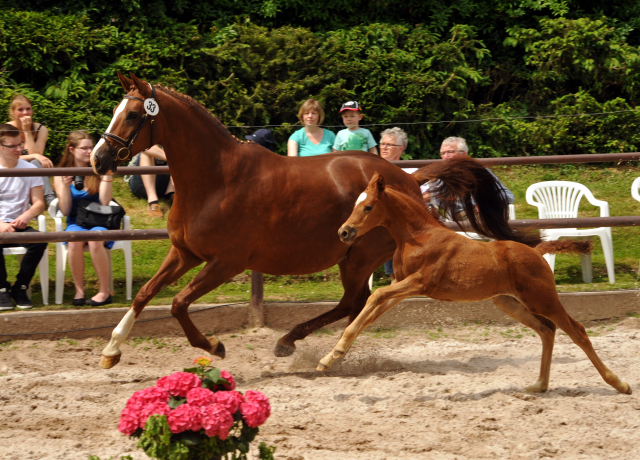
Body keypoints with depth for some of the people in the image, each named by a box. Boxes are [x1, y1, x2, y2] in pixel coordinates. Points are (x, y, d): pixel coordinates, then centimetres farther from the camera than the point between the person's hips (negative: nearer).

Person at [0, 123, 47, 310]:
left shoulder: (30, 169, 6)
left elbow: (39, 203, 4)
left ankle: (20, 288, -14)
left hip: (18, 225, 2)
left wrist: (27, 215, -20)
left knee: (39, 240, -30)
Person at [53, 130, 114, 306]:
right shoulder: (61, 175, 4)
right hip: (75, 222, 1)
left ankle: (105, 292, -26)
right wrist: (65, 185, -14)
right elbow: (65, 211, -1)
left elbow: (105, 202, -10)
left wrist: (107, 175, -13)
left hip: (99, 221, -1)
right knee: (74, 240, -35)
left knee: (95, 239, -36)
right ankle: (79, 290, -23)